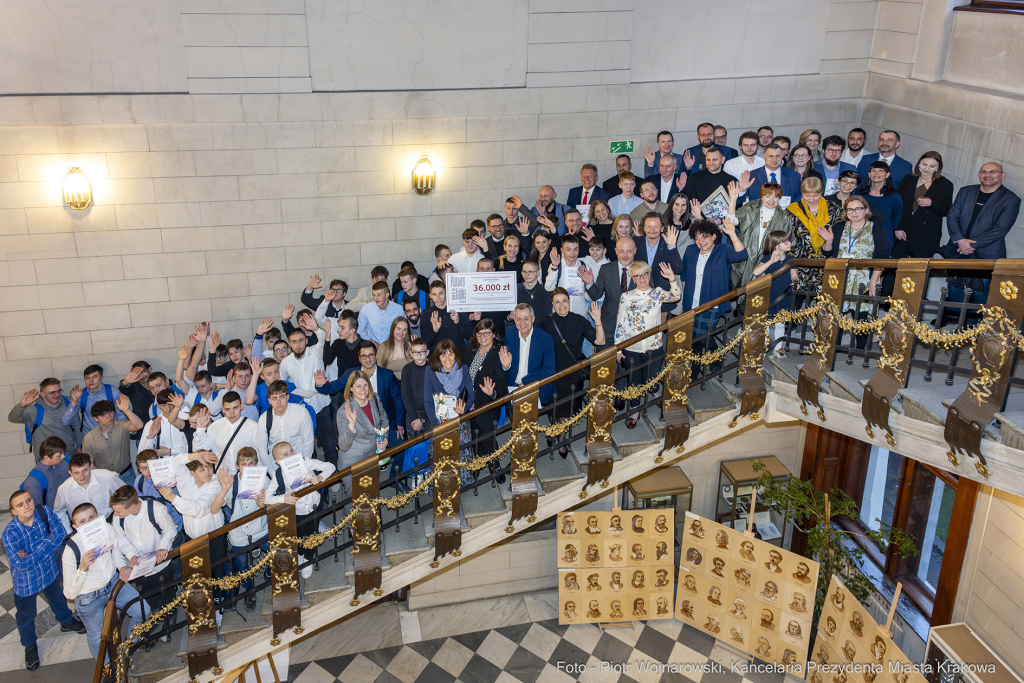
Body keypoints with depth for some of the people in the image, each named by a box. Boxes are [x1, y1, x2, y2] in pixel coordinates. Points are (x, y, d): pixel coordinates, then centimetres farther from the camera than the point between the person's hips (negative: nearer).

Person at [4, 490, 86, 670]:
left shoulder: (45, 512, -23)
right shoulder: (10, 533, -32)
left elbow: (62, 536, -23)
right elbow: (21, 564, -32)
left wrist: (32, 556, -29)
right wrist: (46, 542, -30)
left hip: (50, 570, 3)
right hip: (26, 580, -3)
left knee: (57, 598, 30)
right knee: (26, 615, 19)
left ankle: (66, 622, 59)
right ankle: (30, 646, 46)